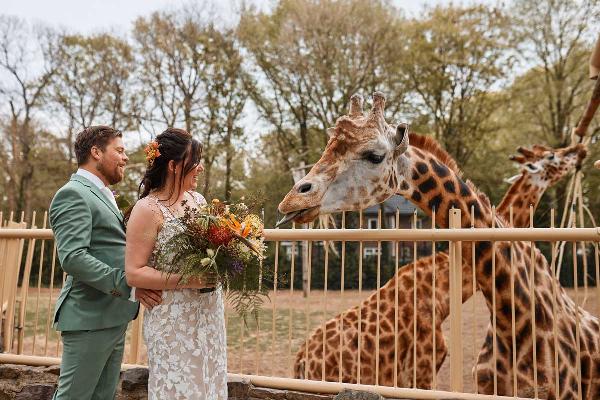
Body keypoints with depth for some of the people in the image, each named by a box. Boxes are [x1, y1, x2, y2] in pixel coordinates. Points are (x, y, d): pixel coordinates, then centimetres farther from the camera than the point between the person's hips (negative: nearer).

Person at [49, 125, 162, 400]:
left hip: (114, 318, 9)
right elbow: (72, 258, -22)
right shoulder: (73, 194, -12)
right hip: (90, 318, -9)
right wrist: (127, 283, -25)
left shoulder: (102, 195, 19)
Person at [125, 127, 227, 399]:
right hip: (173, 318, -6)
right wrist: (187, 280, -21)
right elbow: (134, 274, -14)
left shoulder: (199, 200, 7)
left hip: (210, 314, 6)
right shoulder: (148, 209, -11)